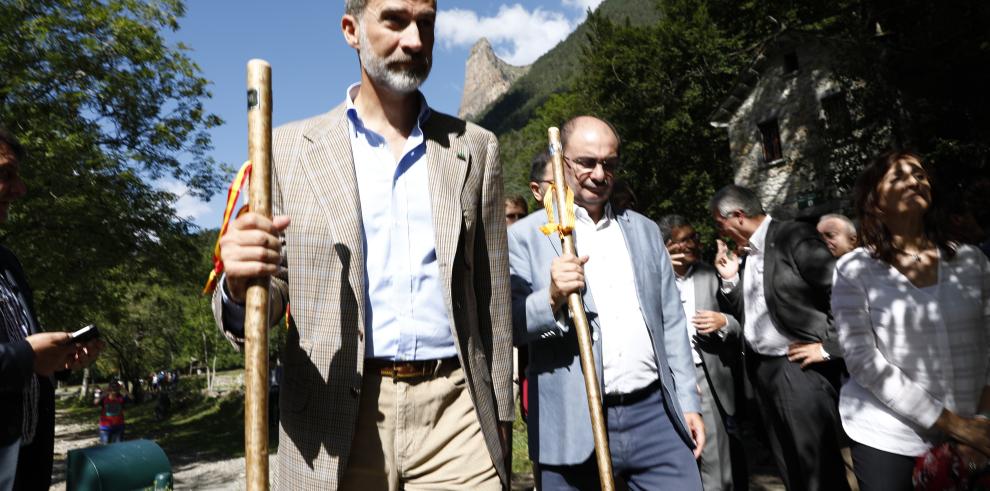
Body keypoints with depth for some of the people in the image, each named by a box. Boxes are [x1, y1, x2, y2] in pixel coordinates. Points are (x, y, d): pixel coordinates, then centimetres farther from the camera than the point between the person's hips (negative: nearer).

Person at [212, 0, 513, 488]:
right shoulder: (289, 149, 3)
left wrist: (498, 413, 9)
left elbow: (492, 298, 8)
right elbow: (267, 302, 2)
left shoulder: (475, 148, 6)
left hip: (454, 410, 1)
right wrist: (241, 285, -21)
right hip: (338, 421, 0)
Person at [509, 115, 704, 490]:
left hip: (655, 414, 4)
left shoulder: (644, 230, 13)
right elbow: (507, 326, -6)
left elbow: (671, 322, 14)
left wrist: (688, 401, 11)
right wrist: (551, 298, -23)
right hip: (575, 425, -3)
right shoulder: (526, 236, -1)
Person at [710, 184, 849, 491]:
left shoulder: (795, 236, -11)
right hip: (761, 370, 8)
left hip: (800, 368, -8)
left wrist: (829, 347, -14)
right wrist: (730, 279, 1)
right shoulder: (749, 251, 12)